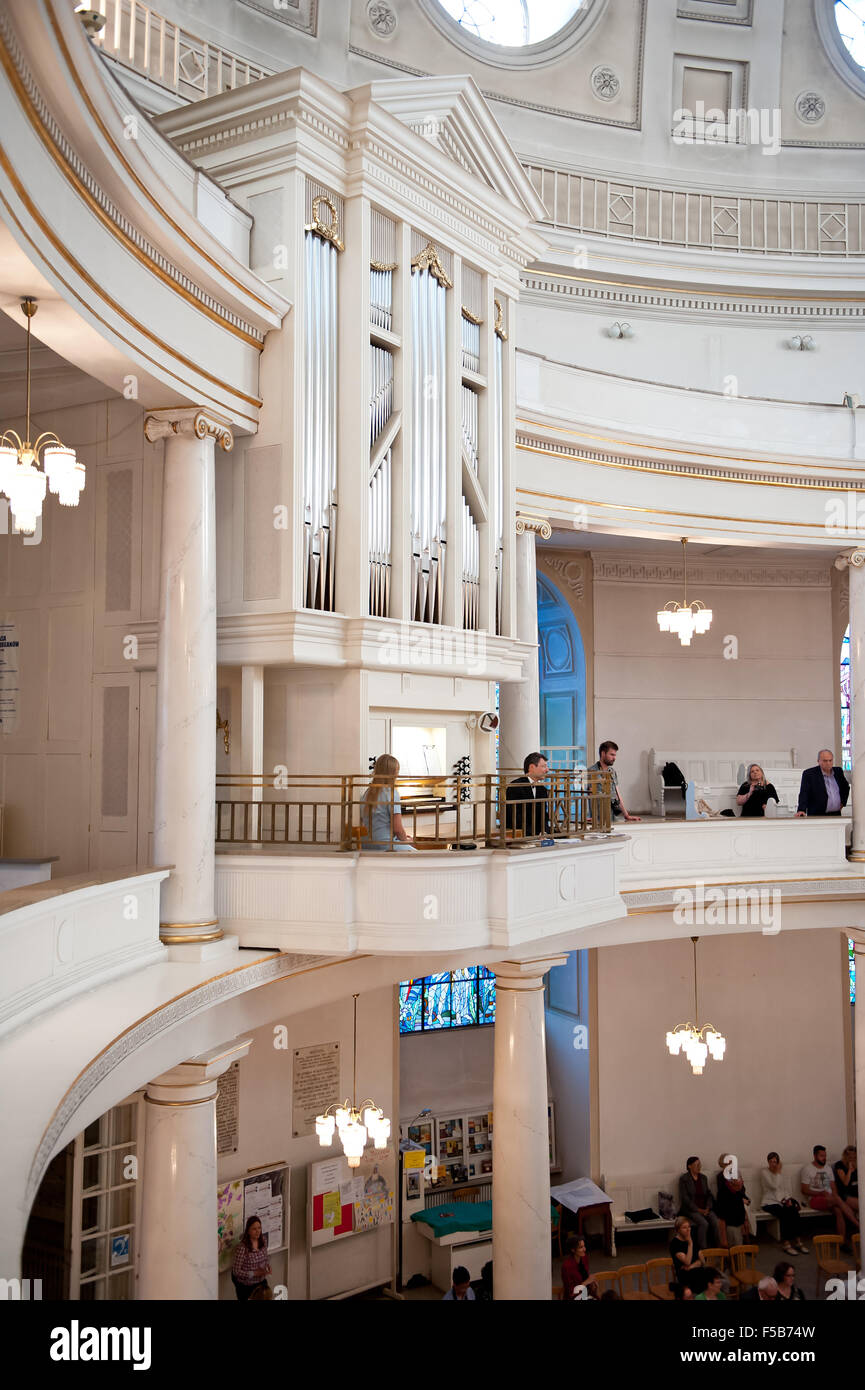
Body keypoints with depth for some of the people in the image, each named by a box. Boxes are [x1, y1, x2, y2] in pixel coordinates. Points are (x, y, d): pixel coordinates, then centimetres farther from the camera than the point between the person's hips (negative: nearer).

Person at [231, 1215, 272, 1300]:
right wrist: (255, 1273, -27)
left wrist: (268, 1265, -10)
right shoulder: (242, 1247, -27)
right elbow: (236, 1271, -22)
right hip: (245, 1285, -5)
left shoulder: (263, 1240, -8)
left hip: (261, 1281, 5)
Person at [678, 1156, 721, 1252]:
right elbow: (685, 1198, -9)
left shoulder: (703, 1178, 14)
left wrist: (708, 1207, -3)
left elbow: (708, 1194, 14)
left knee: (715, 1222, -23)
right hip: (690, 1209, -5)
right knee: (704, 1223, -30)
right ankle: (702, 1250, -20)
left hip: (705, 1208, 5)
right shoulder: (684, 1179, -4)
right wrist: (698, 1210, -15)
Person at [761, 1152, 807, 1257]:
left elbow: (787, 1187, 13)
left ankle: (798, 1241, -22)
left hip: (783, 1200, 5)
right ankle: (786, 1243, -25)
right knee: (784, 1214, -32)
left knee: (793, 1210, -27)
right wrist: (778, 1172, -12)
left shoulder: (781, 1171, 14)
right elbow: (774, 1186, -17)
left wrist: (788, 1199, -4)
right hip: (770, 1202, -5)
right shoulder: (764, 1172, -4)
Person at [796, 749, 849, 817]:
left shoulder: (838, 771, 12)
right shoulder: (809, 773, -5)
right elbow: (804, 794, -14)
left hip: (836, 815, 4)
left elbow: (846, 787, 29)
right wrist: (801, 810, -27)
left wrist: (843, 802, 16)